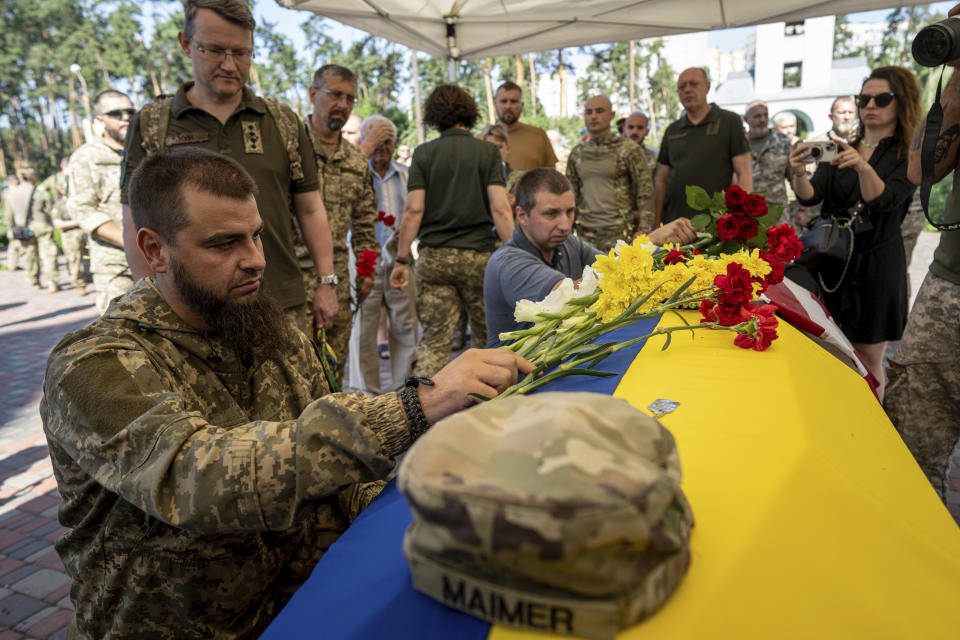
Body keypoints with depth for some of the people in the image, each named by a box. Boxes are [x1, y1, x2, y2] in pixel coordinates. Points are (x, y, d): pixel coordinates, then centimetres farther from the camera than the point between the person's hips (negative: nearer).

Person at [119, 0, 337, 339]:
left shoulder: (284, 121, 10)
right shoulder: (148, 125, 6)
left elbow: (309, 210, 10)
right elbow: (137, 224, 5)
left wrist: (326, 282, 5)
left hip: (282, 307, 1)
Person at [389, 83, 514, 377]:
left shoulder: (423, 153, 4)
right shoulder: (487, 151, 1)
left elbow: (413, 210, -2)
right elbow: (499, 209, -7)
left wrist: (402, 259, 2)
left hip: (434, 257, 1)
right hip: (478, 255, -1)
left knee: (434, 341, 5)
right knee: (487, 338, 12)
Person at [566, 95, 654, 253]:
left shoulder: (629, 149, -1)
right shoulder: (577, 153, 11)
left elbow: (645, 194, -3)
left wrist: (643, 233, -9)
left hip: (620, 234, -3)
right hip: (586, 235, 4)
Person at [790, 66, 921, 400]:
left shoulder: (909, 156, -1)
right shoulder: (839, 150, 9)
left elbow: (884, 201, -19)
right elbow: (810, 196, -5)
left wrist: (863, 167, -37)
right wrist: (799, 175, -27)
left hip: (876, 265, -3)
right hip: (832, 260, 3)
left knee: (867, 359, 1)